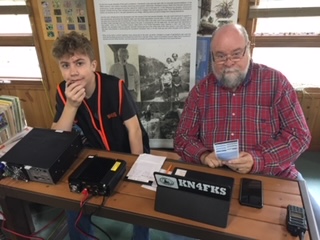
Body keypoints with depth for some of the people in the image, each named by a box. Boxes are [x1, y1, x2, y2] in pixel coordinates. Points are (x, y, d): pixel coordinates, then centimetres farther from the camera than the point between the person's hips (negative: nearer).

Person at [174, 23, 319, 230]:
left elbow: (300, 135, -3)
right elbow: (182, 138, 6)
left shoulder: (275, 81, -1)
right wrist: (203, 155, -16)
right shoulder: (200, 90, 4)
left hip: (272, 176, 0)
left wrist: (258, 160, -19)